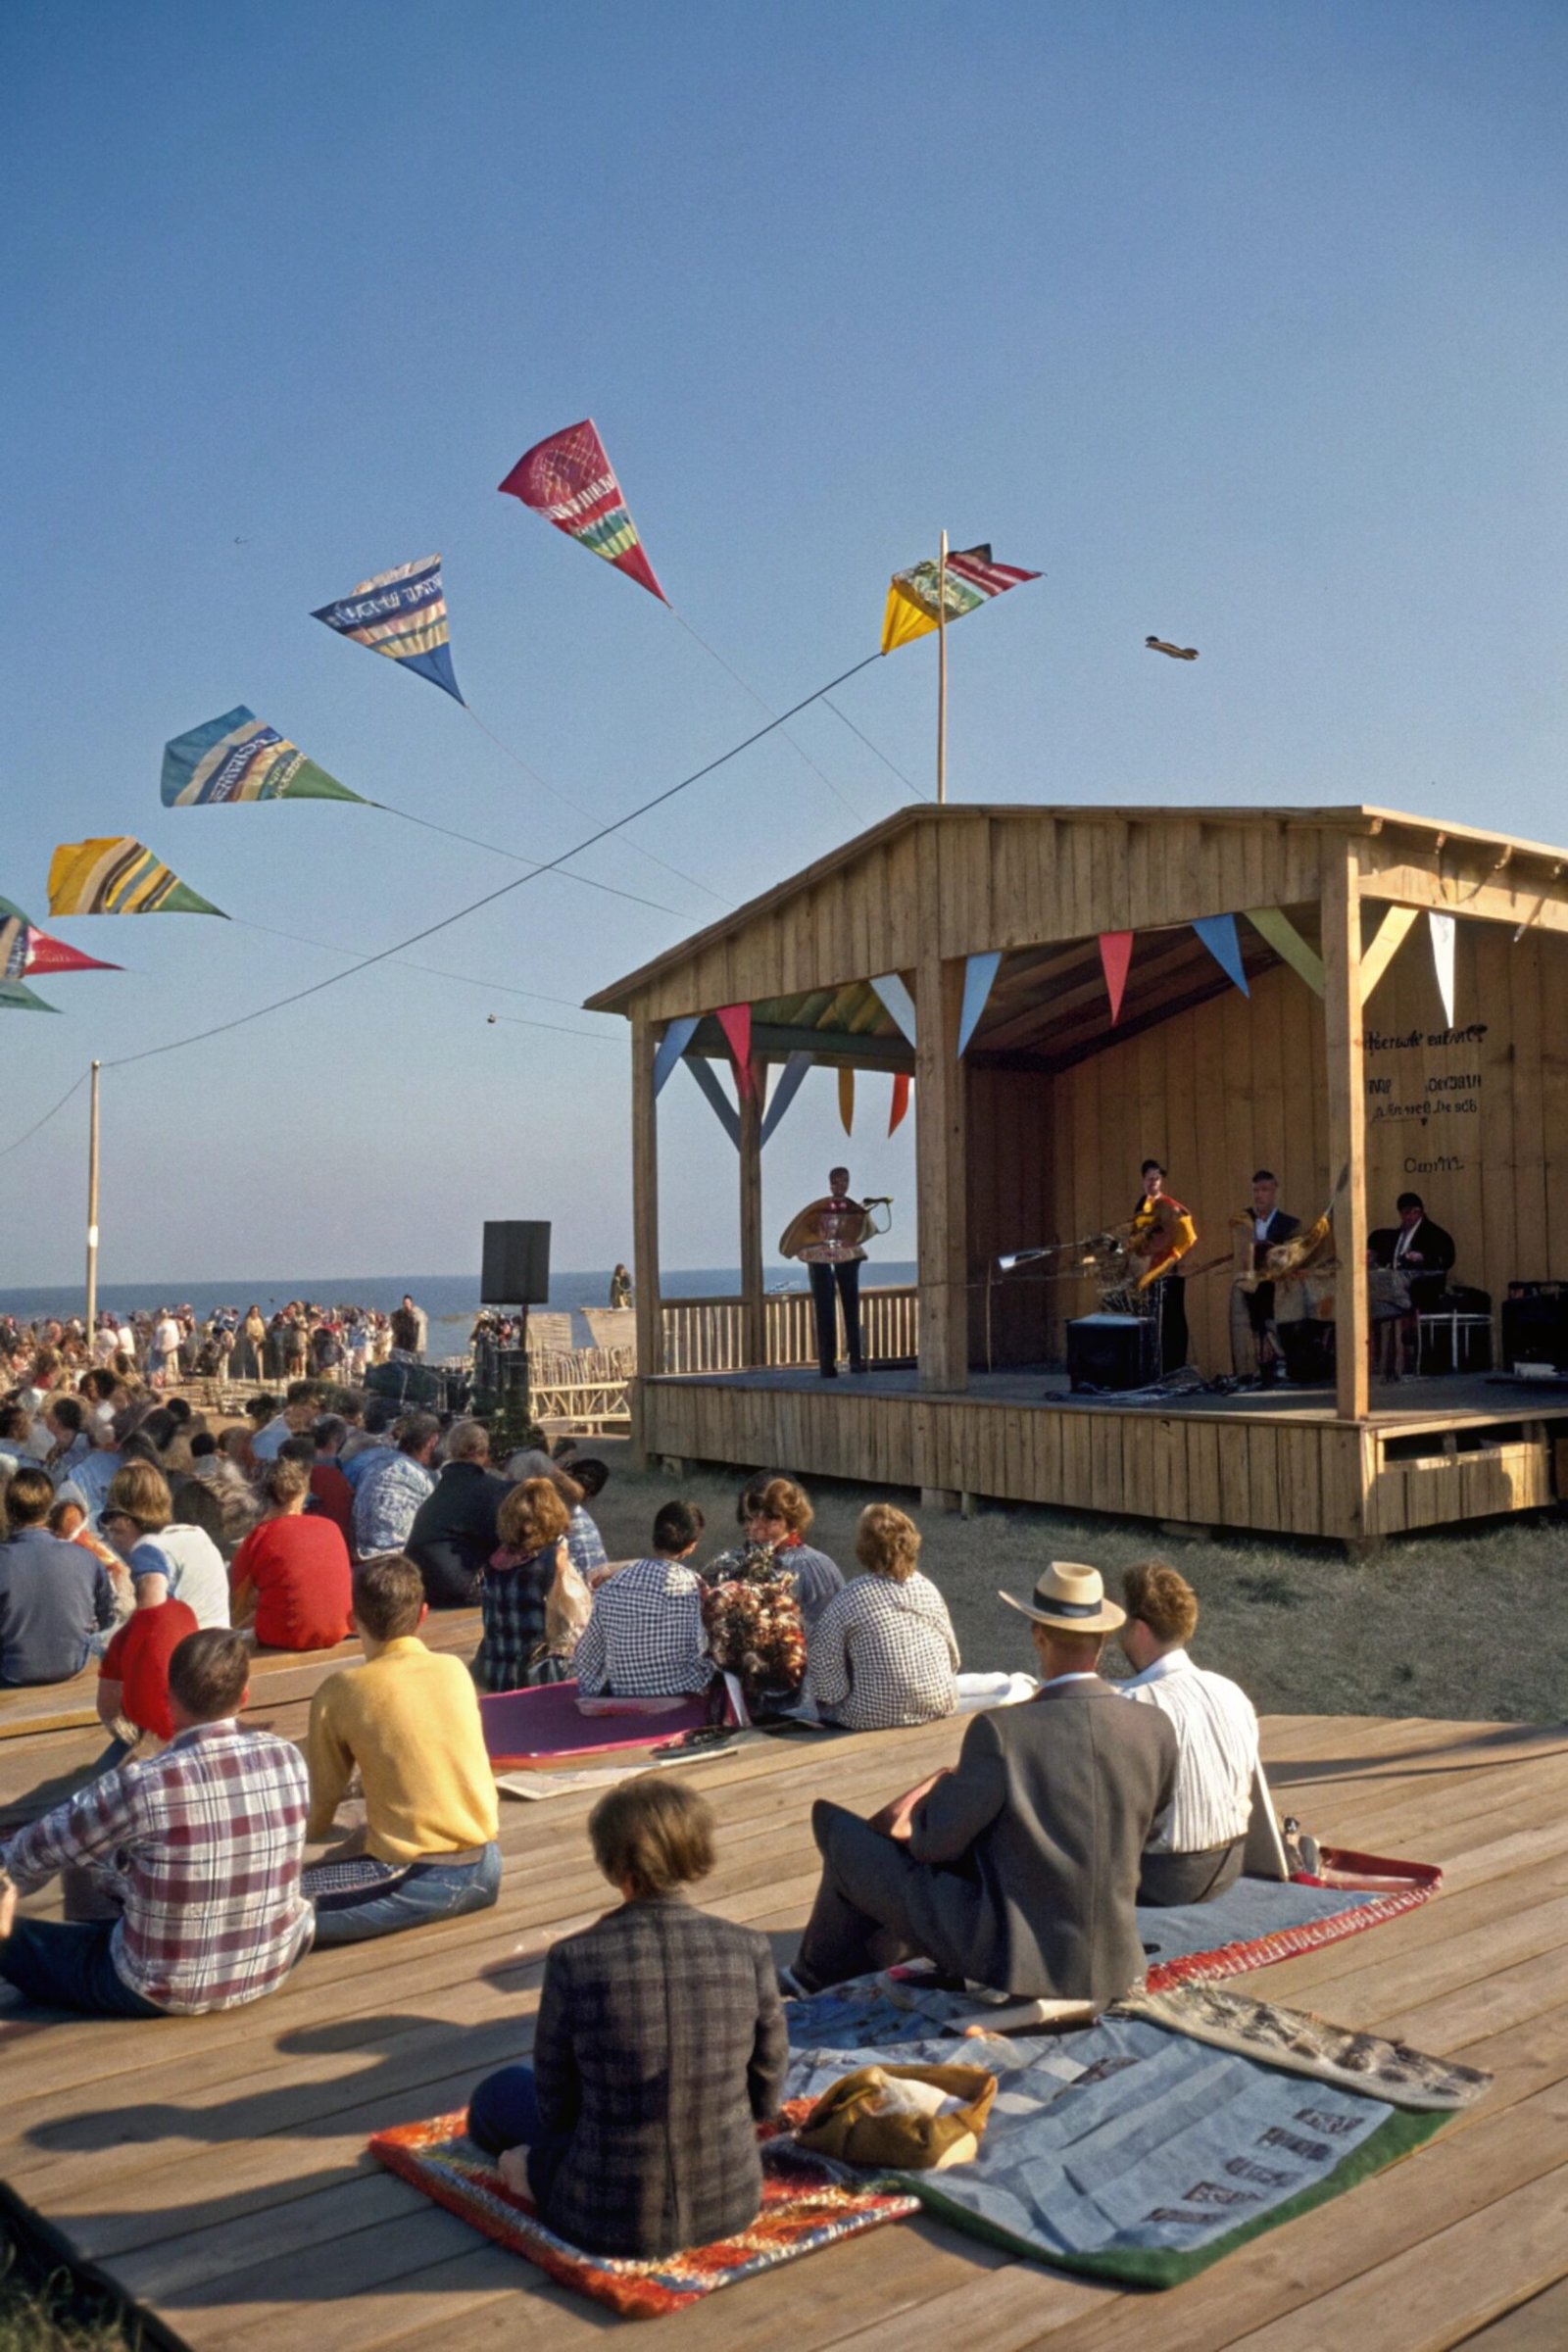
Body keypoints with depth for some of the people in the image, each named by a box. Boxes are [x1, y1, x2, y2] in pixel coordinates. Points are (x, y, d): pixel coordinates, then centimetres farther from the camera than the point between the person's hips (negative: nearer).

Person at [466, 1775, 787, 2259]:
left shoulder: (574, 1960, -19)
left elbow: (555, 2107, -6)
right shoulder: (750, 1951, -13)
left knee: (501, 2090, 24)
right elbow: (766, 2097, -2)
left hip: (613, 2222, -3)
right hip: (732, 2205, 3)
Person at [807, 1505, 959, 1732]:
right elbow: (953, 1657, 7)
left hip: (878, 1718, -5)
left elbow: (823, 1662, -12)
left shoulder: (849, 1599, -14)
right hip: (939, 1707, 5)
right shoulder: (926, 1587, -1)